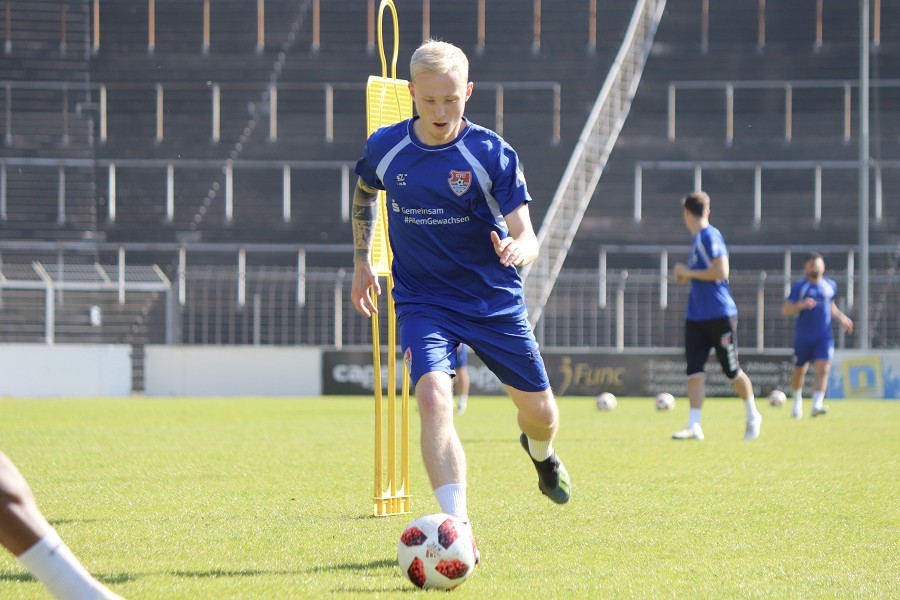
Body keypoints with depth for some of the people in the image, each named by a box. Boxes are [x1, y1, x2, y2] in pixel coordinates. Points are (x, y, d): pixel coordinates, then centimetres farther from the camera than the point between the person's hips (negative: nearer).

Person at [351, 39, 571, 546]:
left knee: (540, 412, 10)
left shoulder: (492, 154, -13)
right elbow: (364, 195, 19)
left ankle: (540, 451, 51)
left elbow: (527, 237, -15)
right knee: (434, 398, -26)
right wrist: (362, 261, 16)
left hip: (496, 301, 0)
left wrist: (515, 251, -38)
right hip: (423, 302, 0)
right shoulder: (385, 148, -5)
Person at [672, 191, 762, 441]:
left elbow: (721, 272, -23)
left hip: (720, 315, -8)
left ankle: (753, 416, 25)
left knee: (732, 371, 4)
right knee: (694, 370, -5)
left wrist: (689, 272, -14)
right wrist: (687, 276, 10)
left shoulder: (710, 236, -14)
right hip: (696, 316, 8)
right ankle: (694, 425, -10)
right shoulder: (697, 239, 14)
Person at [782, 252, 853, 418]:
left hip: (824, 337, 1)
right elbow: (785, 310, -8)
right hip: (803, 336, -1)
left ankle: (817, 405, -25)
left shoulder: (830, 286, 9)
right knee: (799, 370, 10)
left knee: (823, 368, -17)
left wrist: (841, 318, 10)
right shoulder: (799, 287, -3)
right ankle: (797, 401, 35)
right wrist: (801, 305, -25)